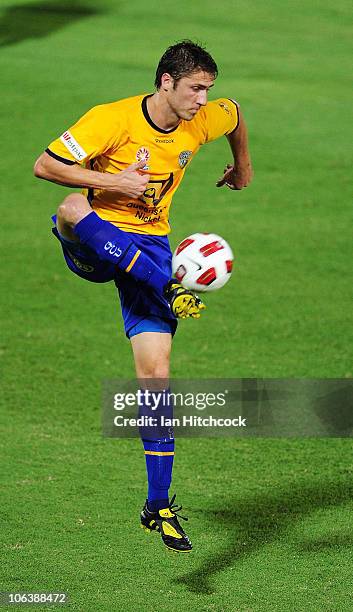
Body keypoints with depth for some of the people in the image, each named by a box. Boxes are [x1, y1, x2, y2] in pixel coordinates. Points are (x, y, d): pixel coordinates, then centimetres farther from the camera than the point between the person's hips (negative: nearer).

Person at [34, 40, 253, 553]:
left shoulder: (205, 122, -1)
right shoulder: (112, 119, -15)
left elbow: (236, 114, 24)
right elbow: (45, 165, -15)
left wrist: (242, 165, 37)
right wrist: (111, 183, -23)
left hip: (149, 246, 3)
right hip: (91, 243, -3)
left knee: (156, 372, -9)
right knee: (74, 210, -41)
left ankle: (158, 507, -4)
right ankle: (169, 292, -48)